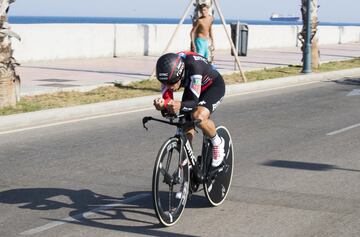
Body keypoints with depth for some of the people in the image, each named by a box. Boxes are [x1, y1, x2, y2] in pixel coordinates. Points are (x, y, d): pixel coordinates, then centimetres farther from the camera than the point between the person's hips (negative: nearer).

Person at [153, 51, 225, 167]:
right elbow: (167, 99, -25)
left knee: (198, 117, -29)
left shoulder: (193, 66, -42)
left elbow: (194, 101, -40)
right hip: (190, 87, 6)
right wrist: (162, 104, -48)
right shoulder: (168, 72, -27)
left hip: (213, 86, -6)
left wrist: (180, 105, -60)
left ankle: (218, 143, -1)